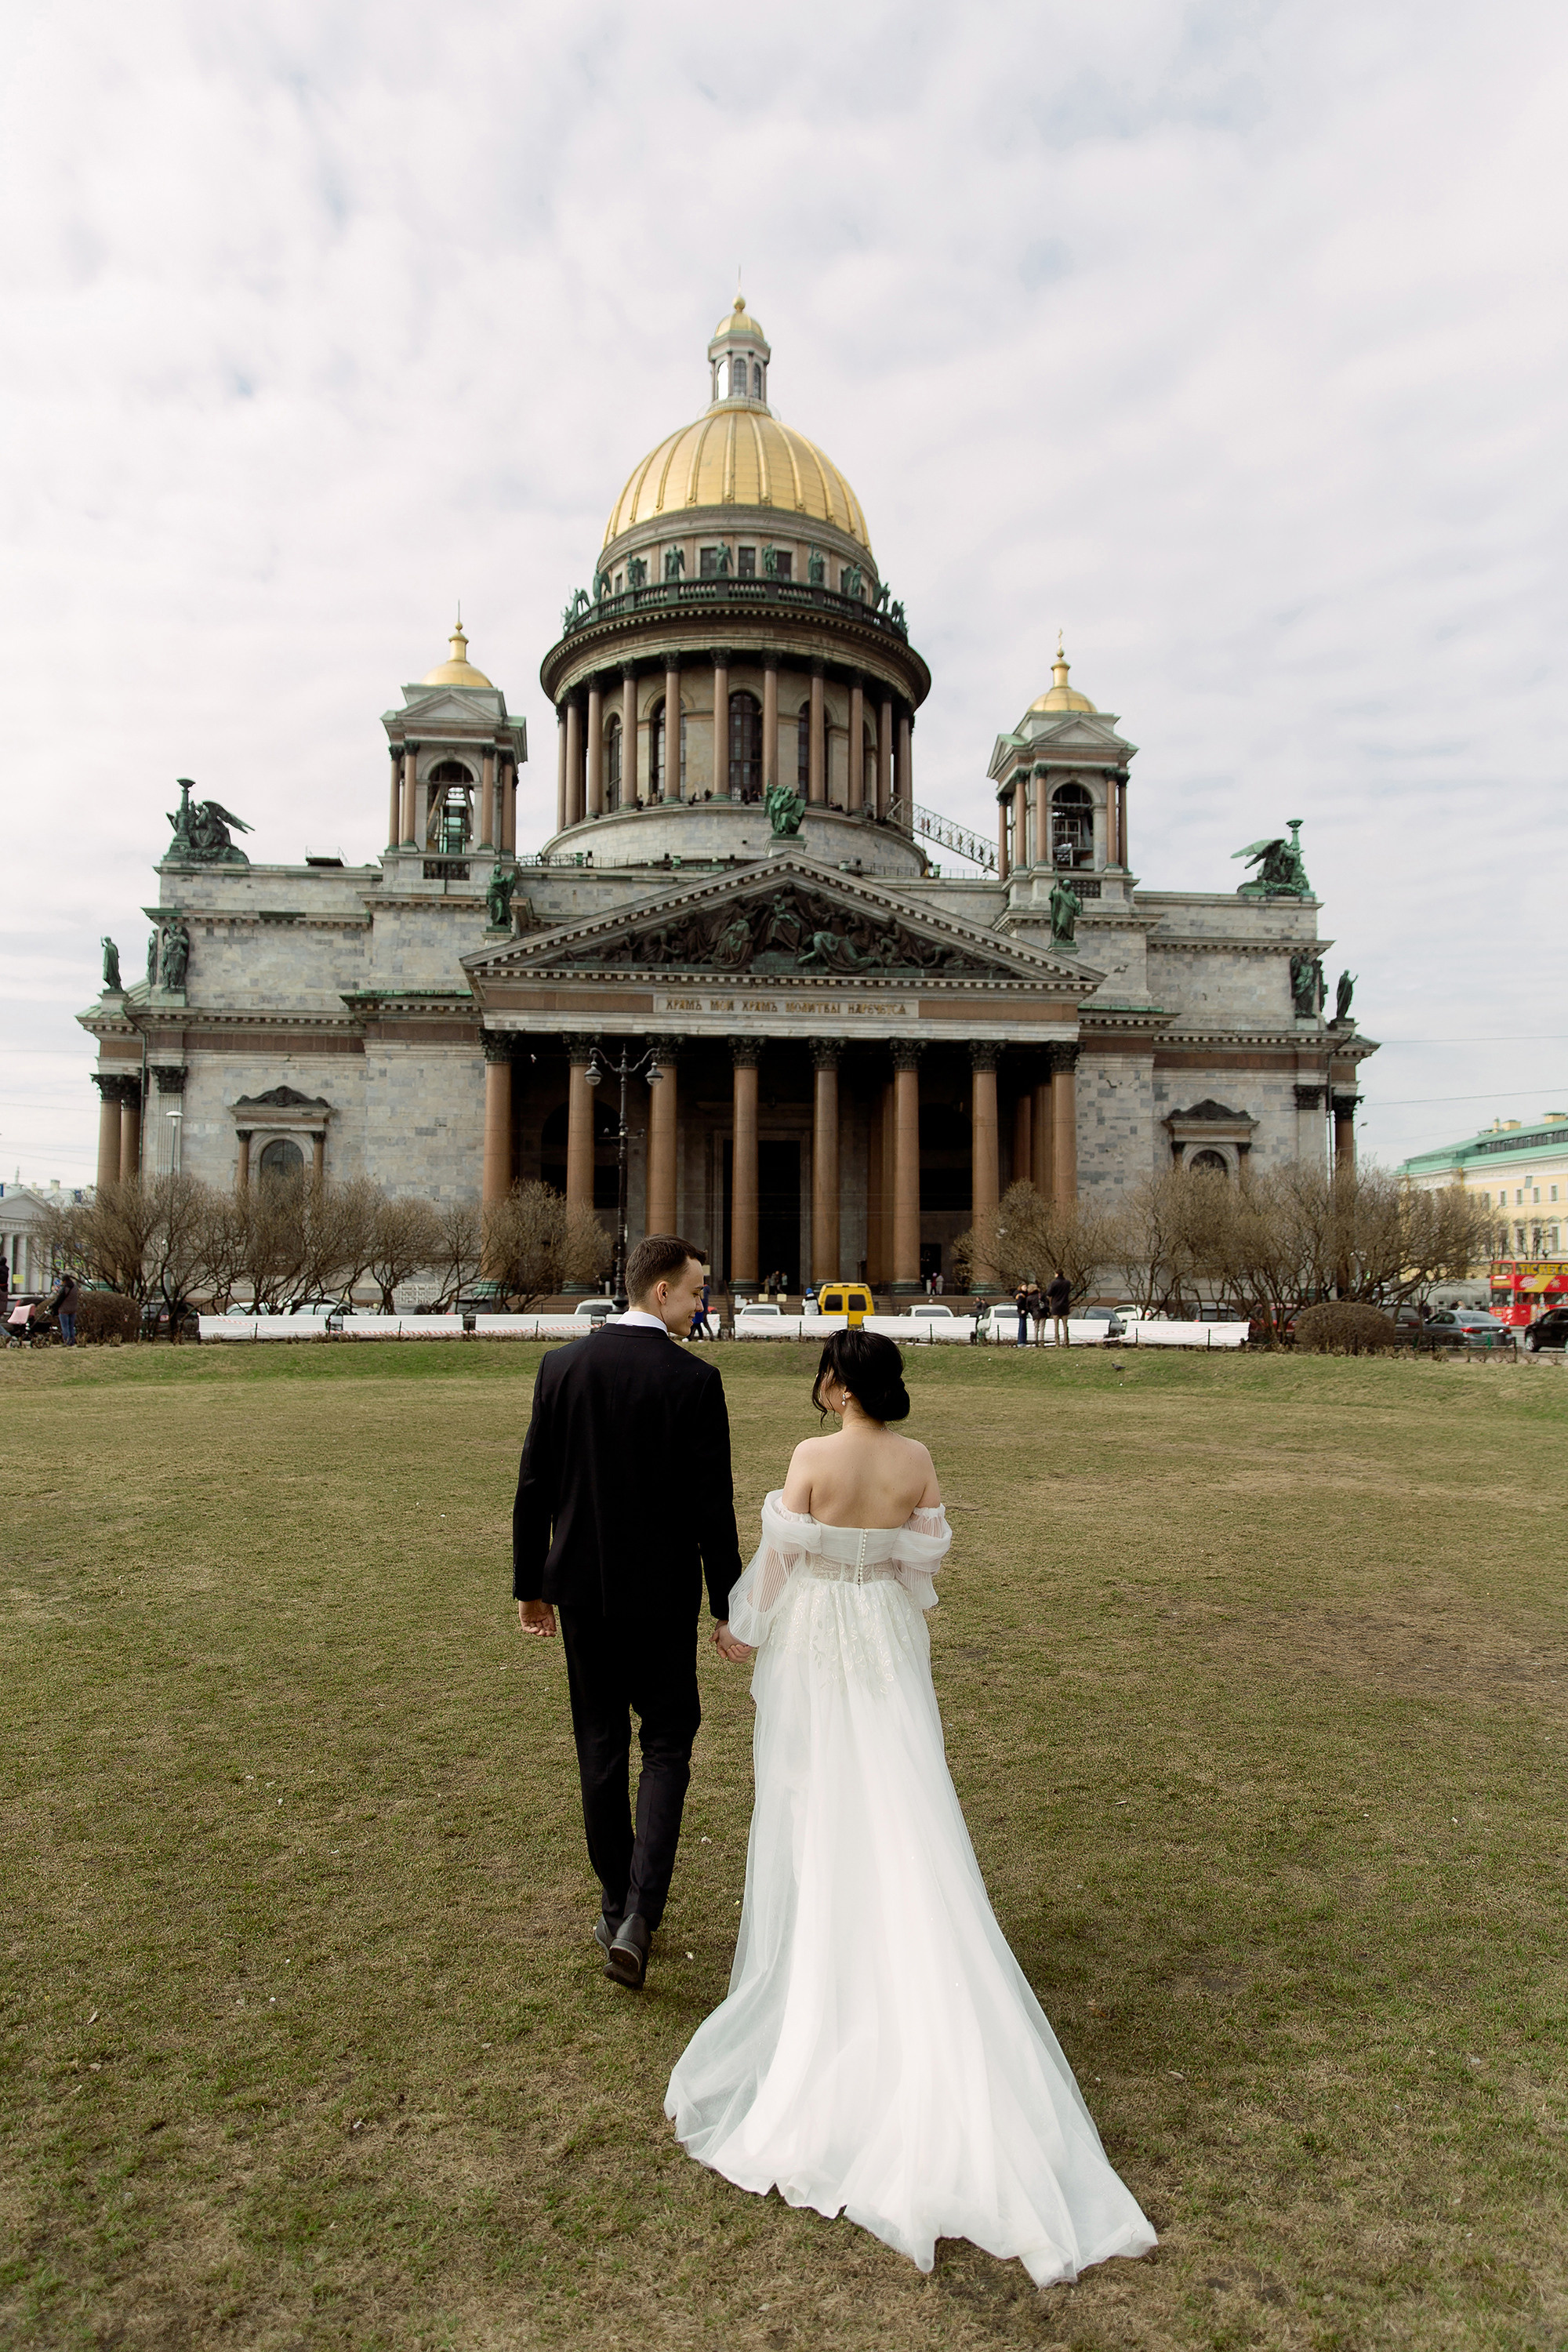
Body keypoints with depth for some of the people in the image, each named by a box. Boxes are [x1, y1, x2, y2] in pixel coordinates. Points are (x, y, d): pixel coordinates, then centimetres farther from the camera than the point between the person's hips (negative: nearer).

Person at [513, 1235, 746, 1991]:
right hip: (661, 1594, -3)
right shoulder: (695, 1380, -14)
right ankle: (637, 1916, 0)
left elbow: (533, 1487, 1)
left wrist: (529, 1584, 11)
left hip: (581, 1589, 3)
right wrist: (727, 1607, -2)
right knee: (667, 1744, 12)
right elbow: (712, 1504, -12)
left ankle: (617, 1907, 29)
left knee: (601, 1750, 16)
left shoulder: (561, 1366, -4)